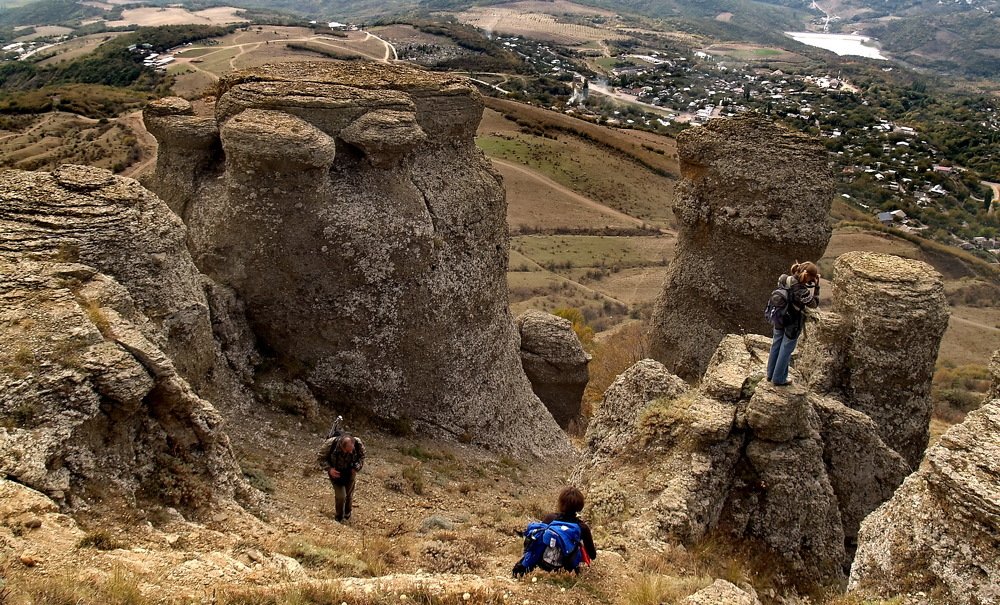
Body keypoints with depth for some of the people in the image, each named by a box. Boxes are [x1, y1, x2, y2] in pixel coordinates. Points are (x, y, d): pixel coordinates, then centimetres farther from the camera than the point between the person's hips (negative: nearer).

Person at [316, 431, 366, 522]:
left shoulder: (358, 444, -28)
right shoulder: (330, 444, -34)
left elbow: (362, 456, -6)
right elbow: (321, 457, -15)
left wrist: (357, 467, -21)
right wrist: (329, 469, -27)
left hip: (350, 473, 2)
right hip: (336, 472, -2)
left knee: (349, 495, 13)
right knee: (340, 496, -9)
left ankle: (347, 516, 42)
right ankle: (339, 518, 18)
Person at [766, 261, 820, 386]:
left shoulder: (784, 279, -16)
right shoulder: (802, 292, -33)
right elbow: (814, 304, -19)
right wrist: (816, 286, -19)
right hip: (793, 325, -6)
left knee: (776, 346, 22)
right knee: (786, 351, 13)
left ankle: (770, 374, 39)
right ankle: (778, 379, 29)